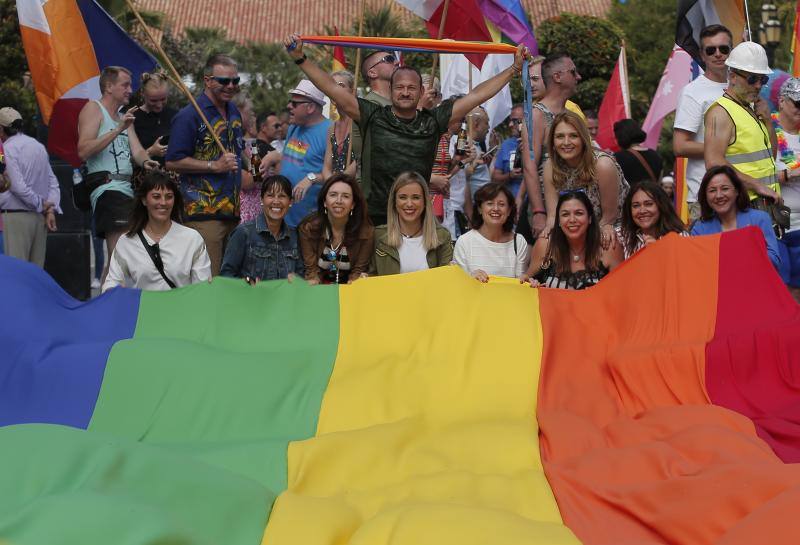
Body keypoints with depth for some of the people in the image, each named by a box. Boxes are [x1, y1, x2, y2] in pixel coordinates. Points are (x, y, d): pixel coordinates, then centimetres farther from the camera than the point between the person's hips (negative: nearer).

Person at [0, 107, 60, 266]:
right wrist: (51, 210, 4)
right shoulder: (39, 146, 15)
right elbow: (53, 182, 11)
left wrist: (40, 205, -6)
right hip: (39, 217, 7)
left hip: (15, 217, -7)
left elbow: (17, 186, -16)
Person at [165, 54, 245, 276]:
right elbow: (173, 161, -13)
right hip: (204, 211, -8)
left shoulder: (234, 111, 18)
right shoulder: (188, 116, -8)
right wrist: (214, 166, -16)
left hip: (233, 209, 8)